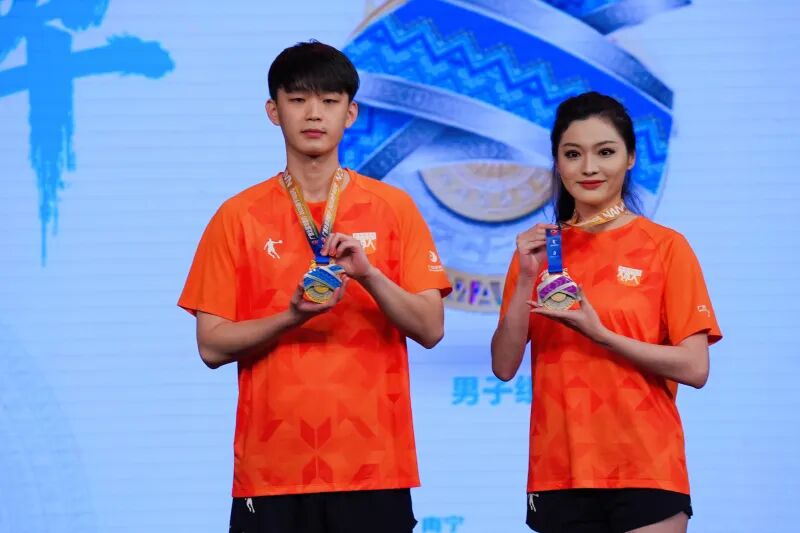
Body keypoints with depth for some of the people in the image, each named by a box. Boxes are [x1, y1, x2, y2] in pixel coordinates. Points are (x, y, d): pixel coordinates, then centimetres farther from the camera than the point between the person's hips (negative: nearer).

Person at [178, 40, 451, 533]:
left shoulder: (394, 209, 5)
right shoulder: (239, 216, 4)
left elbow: (431, 329, 1)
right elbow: (213, 346, 1)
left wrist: (368, 275, -15)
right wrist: (292, 318, -15)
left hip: (373, 466, 0)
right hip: (273, 469, 0)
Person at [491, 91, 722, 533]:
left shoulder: (665, 247, -2)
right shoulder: (538, 248, 8)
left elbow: (694, 369, -7)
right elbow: (504, 366, 4)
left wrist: (598, 333, -16)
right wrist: (526, 279, -9)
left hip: (644, 472, -3)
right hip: (559, 473, 3)